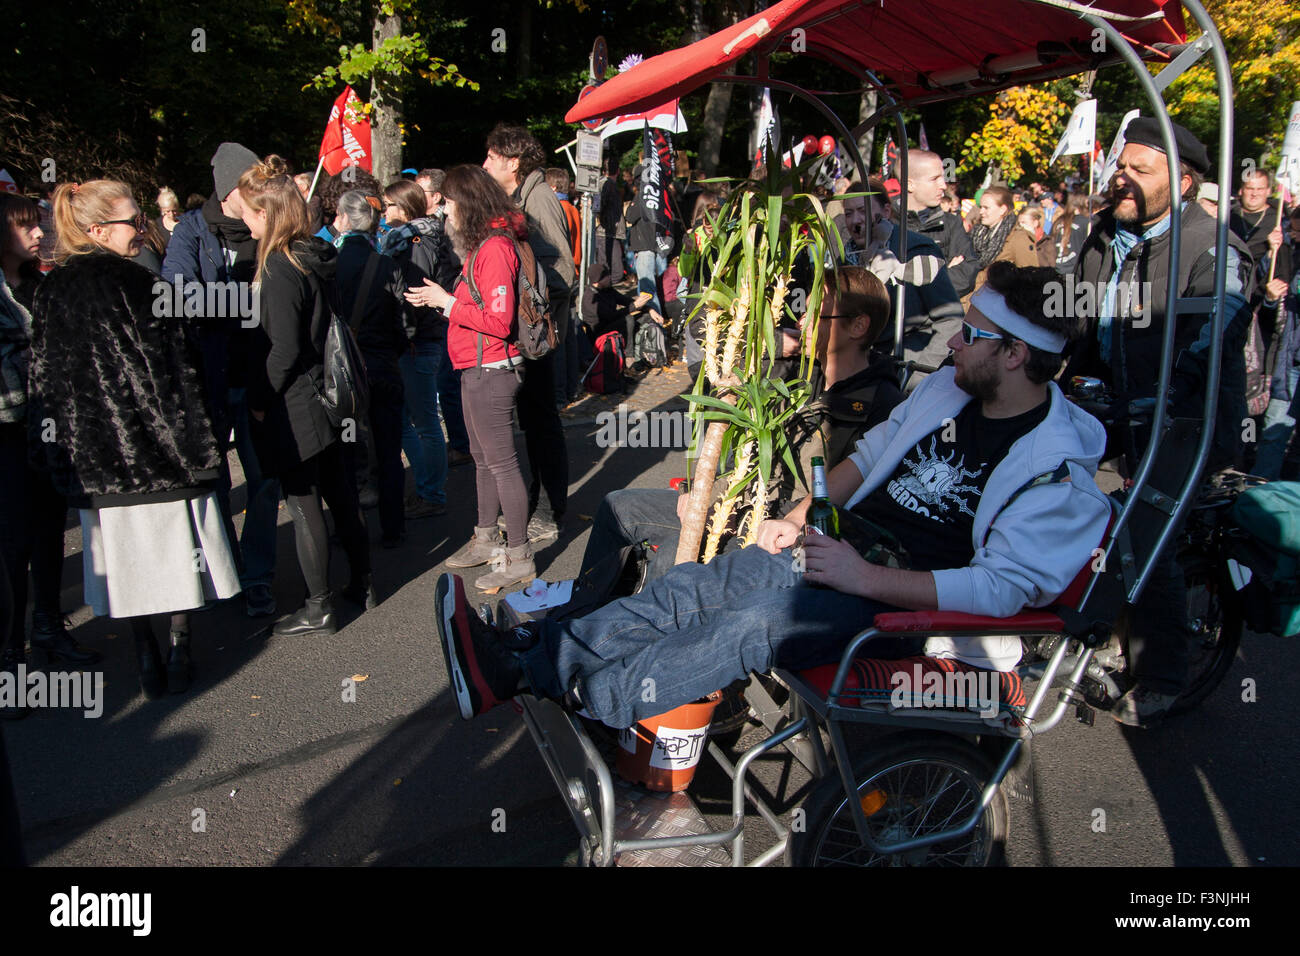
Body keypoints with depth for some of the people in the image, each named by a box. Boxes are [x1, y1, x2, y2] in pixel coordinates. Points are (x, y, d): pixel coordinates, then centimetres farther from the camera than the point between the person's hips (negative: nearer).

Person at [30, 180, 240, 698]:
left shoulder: (49, 291, 6)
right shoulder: (133, 282, -12)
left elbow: (44, 378, 9)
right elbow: (169, 368, -14)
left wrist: (55, 450, 16)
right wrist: (192, 437, -8)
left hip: (92, 454, 5)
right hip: (150, 441, -5)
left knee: (124, 553, 12)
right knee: (175, 543, 9)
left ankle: (146, 656, 18)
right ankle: (178, 650, 14)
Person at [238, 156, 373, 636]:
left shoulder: (280, 266, -19)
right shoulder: (318, 255, 6)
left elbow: (284, 349, -21)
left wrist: (260, 400, -10)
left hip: (294, 408, -8)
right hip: (328, 395, 8)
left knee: (303, 505, 2)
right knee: (340, 492, 17)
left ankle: (318, 608, 12)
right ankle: (361, 583, 30)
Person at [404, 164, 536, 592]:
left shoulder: (495, 248, -18)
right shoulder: (480, 244, 13)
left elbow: (499, 320, -23)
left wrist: (446, 302, -16)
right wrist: (440, 299, 3)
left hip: (491, 370, -10)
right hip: (476, 369, 11)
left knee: (501, 461, -3)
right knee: (483, 458, 19)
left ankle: (519, 556, 6)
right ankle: (486, 540, 33)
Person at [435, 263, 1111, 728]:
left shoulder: (1057, 469, -15)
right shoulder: (946, 386, 10)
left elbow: (1000, 588, -23)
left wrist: (866, 577, -26)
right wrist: (802, 515, 7)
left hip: (912, 605, -7)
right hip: (843, 548, 7)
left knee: (755, 624, -28)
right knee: (695, 586, -10)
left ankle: (577, 697, -24)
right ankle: (523, 654, -15)